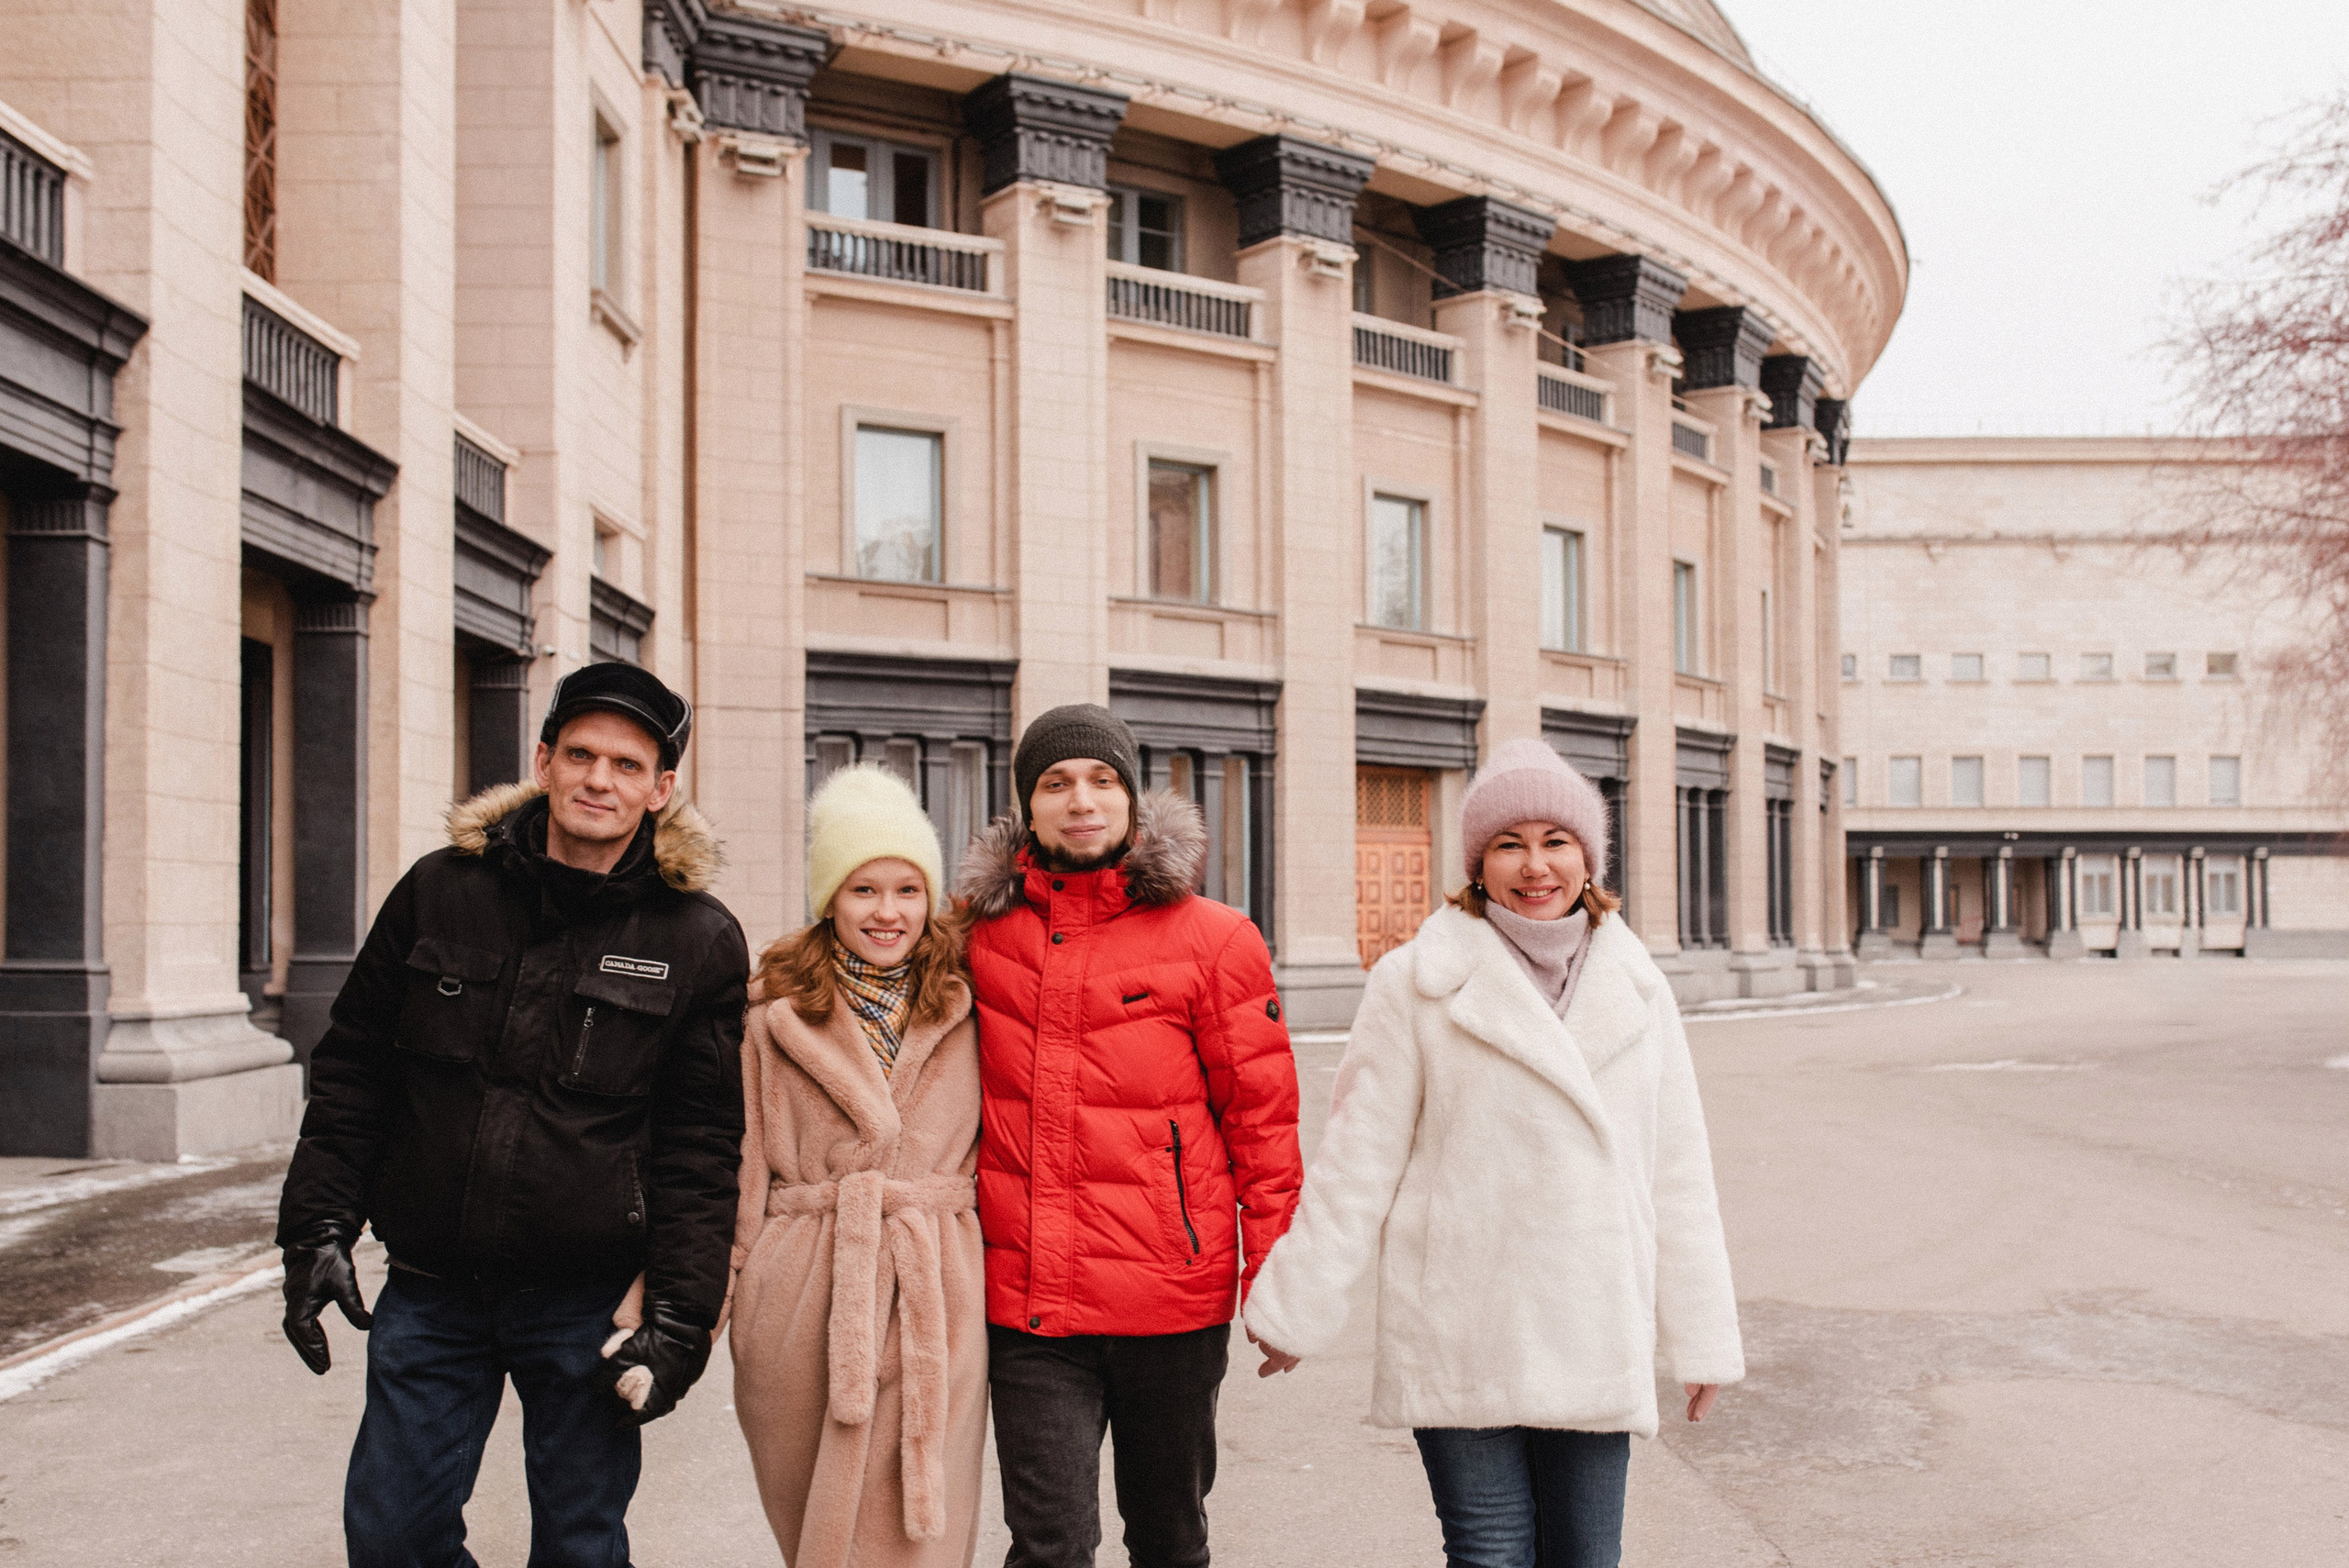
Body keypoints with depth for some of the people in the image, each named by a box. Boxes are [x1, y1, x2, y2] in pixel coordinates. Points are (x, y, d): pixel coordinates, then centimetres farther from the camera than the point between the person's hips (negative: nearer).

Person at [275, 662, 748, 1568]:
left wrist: (679, 1319, -9)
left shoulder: (696, 939, -4)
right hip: (429, 1290, 2)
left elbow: (700, 1146, -4)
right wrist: (318, 1228, 2)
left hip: (585, 1302, -2)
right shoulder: (440, 891, 2)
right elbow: (352, 1069, 9)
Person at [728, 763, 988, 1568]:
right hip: (804, 1293, 0)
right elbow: (746, 1161, 8)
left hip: (934, 1296, 0)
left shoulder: (965, 1010, 6)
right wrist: (726, 1276, 3)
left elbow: (993, 1148, 11)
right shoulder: (779, 1014, 4)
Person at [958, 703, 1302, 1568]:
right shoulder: (985, 933, 4)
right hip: (1027, 1302, 1)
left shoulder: (1213, 938, -3)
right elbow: (960, 1100, 14)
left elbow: (1263, 1115, -1)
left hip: (1173, 1301, -1)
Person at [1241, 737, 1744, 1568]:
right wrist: (1298, 1308, -1)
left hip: (1595, 1343, 3)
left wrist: (1702, 1335, 11)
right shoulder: (1416, 983, -5)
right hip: (1460, 1343, -3)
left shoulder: (1637, 991, 7)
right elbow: (1358, 1158, -3)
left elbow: (1677, 1174, 10)